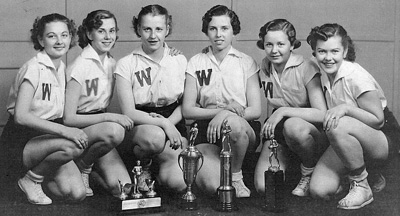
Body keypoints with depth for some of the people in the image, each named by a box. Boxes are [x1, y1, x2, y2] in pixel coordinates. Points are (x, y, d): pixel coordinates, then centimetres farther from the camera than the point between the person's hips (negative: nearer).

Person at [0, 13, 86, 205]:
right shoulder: (33, 68, -15)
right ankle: (31, 180, -7)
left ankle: (38, 171, 15)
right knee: (72, 147, -35)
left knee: (77, 194, -12)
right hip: (21, 141, -7)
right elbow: (20, 116, -26)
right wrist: (64, 130, -33)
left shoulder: (62, 68, 9)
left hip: (48, 136, 7)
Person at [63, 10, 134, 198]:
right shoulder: (80, 66, -17)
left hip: (99, 127, 6)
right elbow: (68, 118, -21)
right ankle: (81, 167, -10)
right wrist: (110, 117, -27)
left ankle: (90, 169, 17)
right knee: (114, 131, -37)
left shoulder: (112, 63, 5)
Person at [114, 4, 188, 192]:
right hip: (138, 128, -2)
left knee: (178, 182, -25)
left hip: (173, 125, 2)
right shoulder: (126, 64, -3)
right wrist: (163, 124, -21)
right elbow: (129, 113, -9)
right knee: (154, 137, -40)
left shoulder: (179, 61, 6)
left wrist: (170, 123, -12)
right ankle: (142, 167, -4)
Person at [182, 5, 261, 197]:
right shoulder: (196, 63, 7)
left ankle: (236, 176, -11)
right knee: (211, 185, -29)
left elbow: (256, 110, -1)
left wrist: (226, 114, -19)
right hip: (206, 129, 0)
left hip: (242, 128, 0)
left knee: (233, 123, -39)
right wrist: (223, 108, -14)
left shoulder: (246, 63, 5)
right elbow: (187, 110, 1)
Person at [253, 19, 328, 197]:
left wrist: (283, 111, -28)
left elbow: (322, 114, -22)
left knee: (293, 126, -41)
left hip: (310, 131, -3)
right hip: (277, 131, 4)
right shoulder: (264, 66, 2)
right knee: (263, 187, -19)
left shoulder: (306, 68, -14)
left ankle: (309, 172, -11)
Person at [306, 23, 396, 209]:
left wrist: (345, 108, -32)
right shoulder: (324, 77, 1)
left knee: (339, 126, -38)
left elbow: (378, 120, -20)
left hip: (382, 140, -6)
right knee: (319, 190, -15)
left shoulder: (356, 77, -22)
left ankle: (362, 187, -16)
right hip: (348, 141, 6)